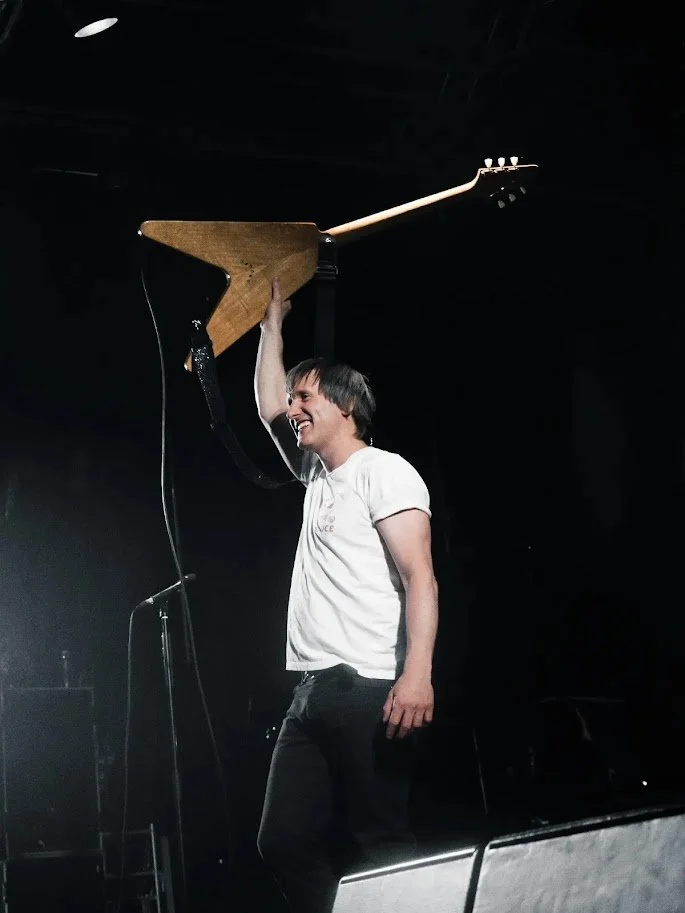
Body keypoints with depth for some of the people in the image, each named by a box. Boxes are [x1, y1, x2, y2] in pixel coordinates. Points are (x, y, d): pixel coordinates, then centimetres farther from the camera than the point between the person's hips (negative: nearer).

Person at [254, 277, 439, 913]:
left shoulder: (384, 471, -3)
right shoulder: (319, 477, 21)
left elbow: (419, 577, -14)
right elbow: (269, 406, 33)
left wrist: (418, 672, -26)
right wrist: (272, 324, 32)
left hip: (370, 690, -9)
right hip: (314, 691, 9)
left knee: (381, 847, -8)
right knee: (283, 842, 3)